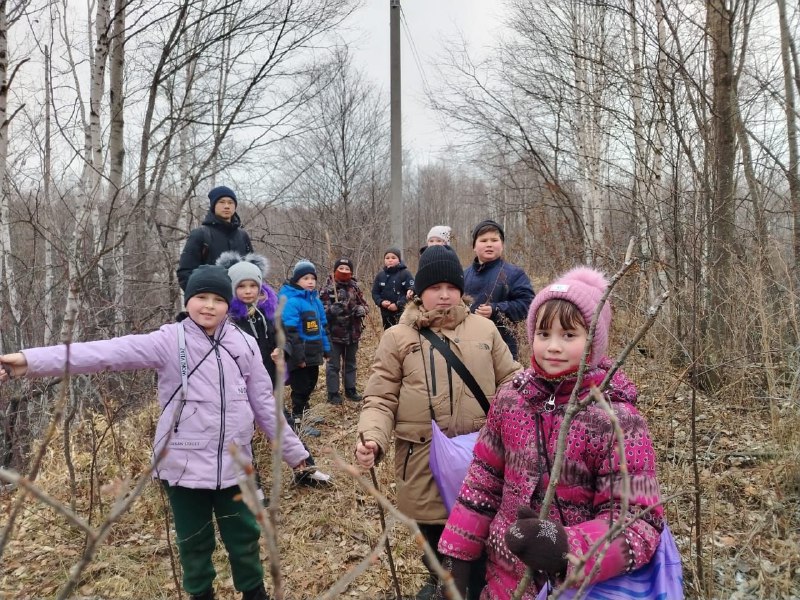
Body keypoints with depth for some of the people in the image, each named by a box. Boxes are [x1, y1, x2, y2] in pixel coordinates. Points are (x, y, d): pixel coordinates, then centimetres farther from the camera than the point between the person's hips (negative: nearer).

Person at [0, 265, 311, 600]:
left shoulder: (243, 345, -2)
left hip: (234, 464, 2)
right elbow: (111, 352, -23)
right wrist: (32, 360, -34)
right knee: (195, 543, 16)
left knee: (243, 537, 16)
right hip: (186, 466, -2)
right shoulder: (170, 341, -11)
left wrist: (293, 450, 10)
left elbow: (264, 403, 6)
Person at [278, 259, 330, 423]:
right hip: (300, 354, -8)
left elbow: (322, 326, 16)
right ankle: (298, 416, 19)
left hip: (313, 354, 8)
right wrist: (298, 356, -21)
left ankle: (304, 410, 39)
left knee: (310, 384, 20)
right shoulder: (291, 301, -17)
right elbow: (291, 332, -21)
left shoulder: (315, 300, 9)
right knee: (300, 387, 4)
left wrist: (326, 348, 14)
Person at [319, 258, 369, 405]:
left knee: (351, 363, 17)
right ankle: (333, 393, 14)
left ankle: (350, 390, 30)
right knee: (334, 364, 5)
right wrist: (331, 309, -29)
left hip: (352, 332, 5)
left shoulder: (355, 287, 5)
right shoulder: (327, 288, -8)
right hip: (334, 333, -4)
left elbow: (364, 304, 10)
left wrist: (361, 309, -12)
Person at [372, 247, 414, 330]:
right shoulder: (380, 275, 6)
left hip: (402, 312, -5)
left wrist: (398, 304, -19)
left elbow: (412, 292, -13)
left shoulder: (405, 273, -7)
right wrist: (381, 302, -9)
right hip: (386, 313, 5)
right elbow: (375, 293, 11)